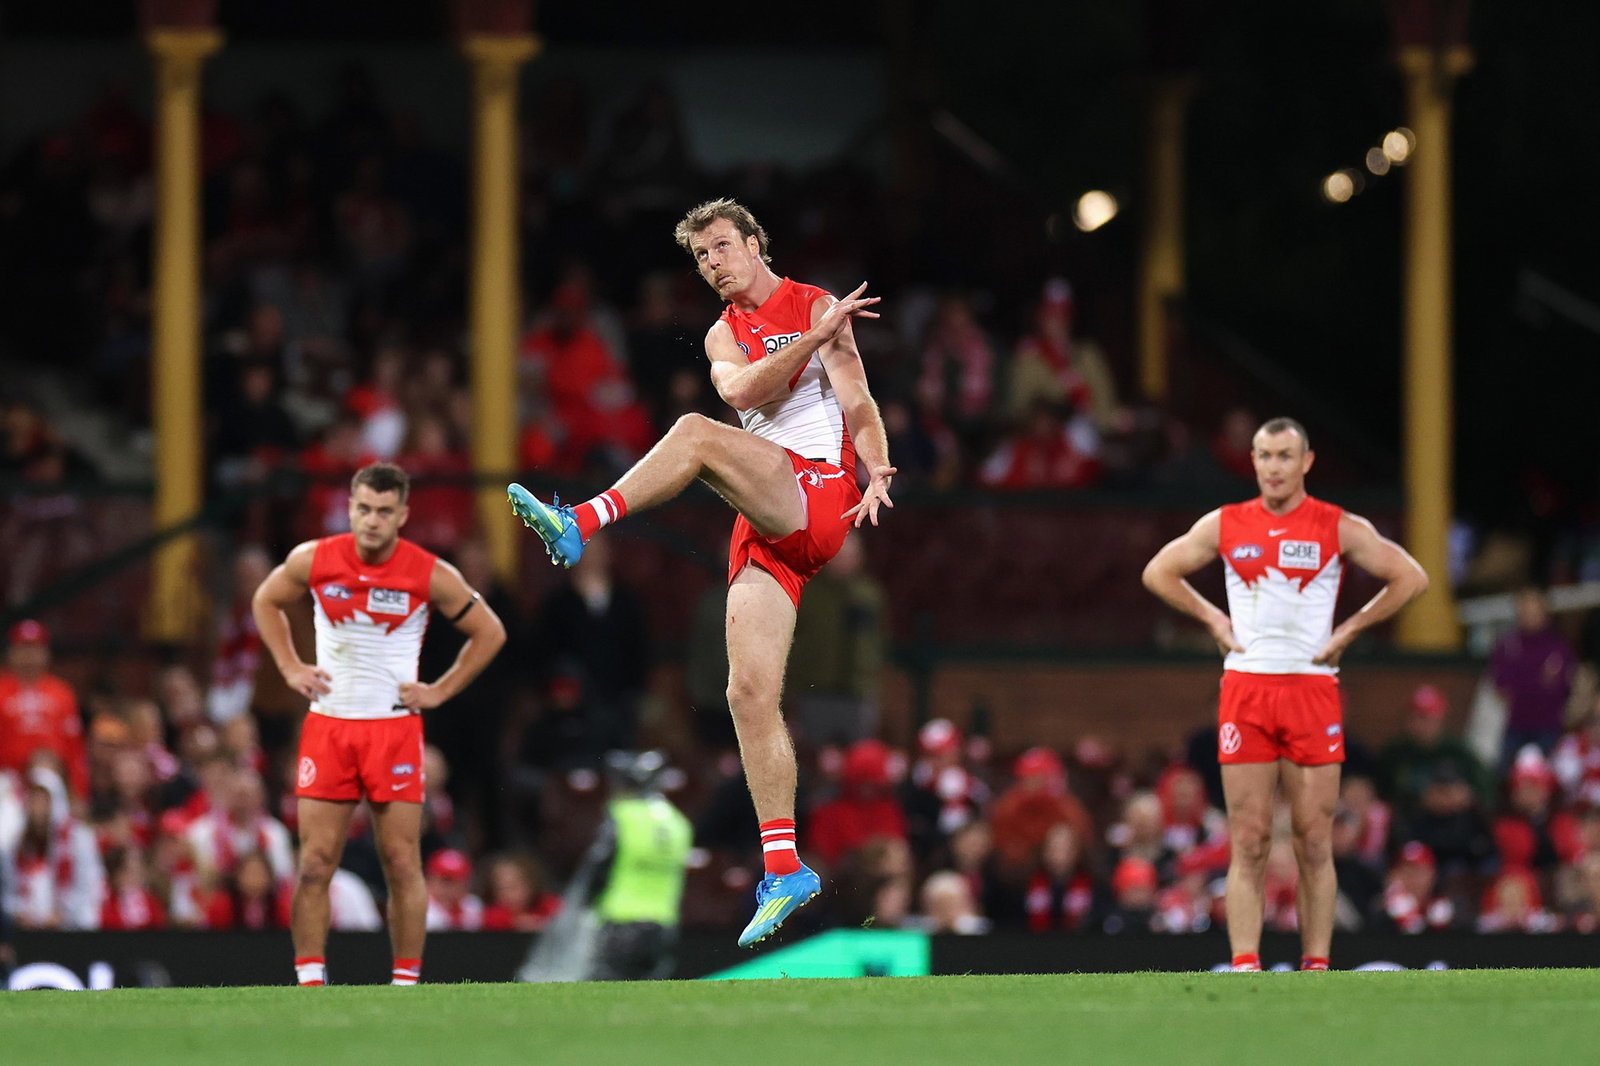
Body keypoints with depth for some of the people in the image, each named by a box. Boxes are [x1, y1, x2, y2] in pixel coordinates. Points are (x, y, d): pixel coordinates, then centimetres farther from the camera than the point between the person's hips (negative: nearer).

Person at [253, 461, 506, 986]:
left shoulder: (431, 576, -6)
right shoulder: (313, 561, -2)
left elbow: (490, 632, 7)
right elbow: (267, 602, 18)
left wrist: (440, 691, 1)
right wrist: (290, 668, 7)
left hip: (395, 728, -1)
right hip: (328, 726, 1)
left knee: (402, 864, -2)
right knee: (315, 864, -3)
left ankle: (406, 984, 4)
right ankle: (310, 983, 1)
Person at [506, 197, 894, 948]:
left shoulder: (816, 307, 7)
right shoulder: (724, 335, 22)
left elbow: (856, 403, -2)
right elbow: (742, 390, -1)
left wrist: (877, 472, -19)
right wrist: (813, 340, -13)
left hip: (819, 493, -6)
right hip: (766, 526, 6)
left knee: (695, 434, -28)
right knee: (750, 693, -6)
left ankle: (579, 525, -32)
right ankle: (784, 870, -6)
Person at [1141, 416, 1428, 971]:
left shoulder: (1340, 528, 1)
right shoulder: (1225, 525, 7)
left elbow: (1411, 578, 5)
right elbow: (1159, 572, 18)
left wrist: (1348, 630, 1)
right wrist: (1214, 619, 7)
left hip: (1312, 690, -1)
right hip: (1245, 690, 1)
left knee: (1314, 841, -1)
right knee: (1248, 842, -3)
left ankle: (1316, 968, 3)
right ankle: (1245, 967, -5)